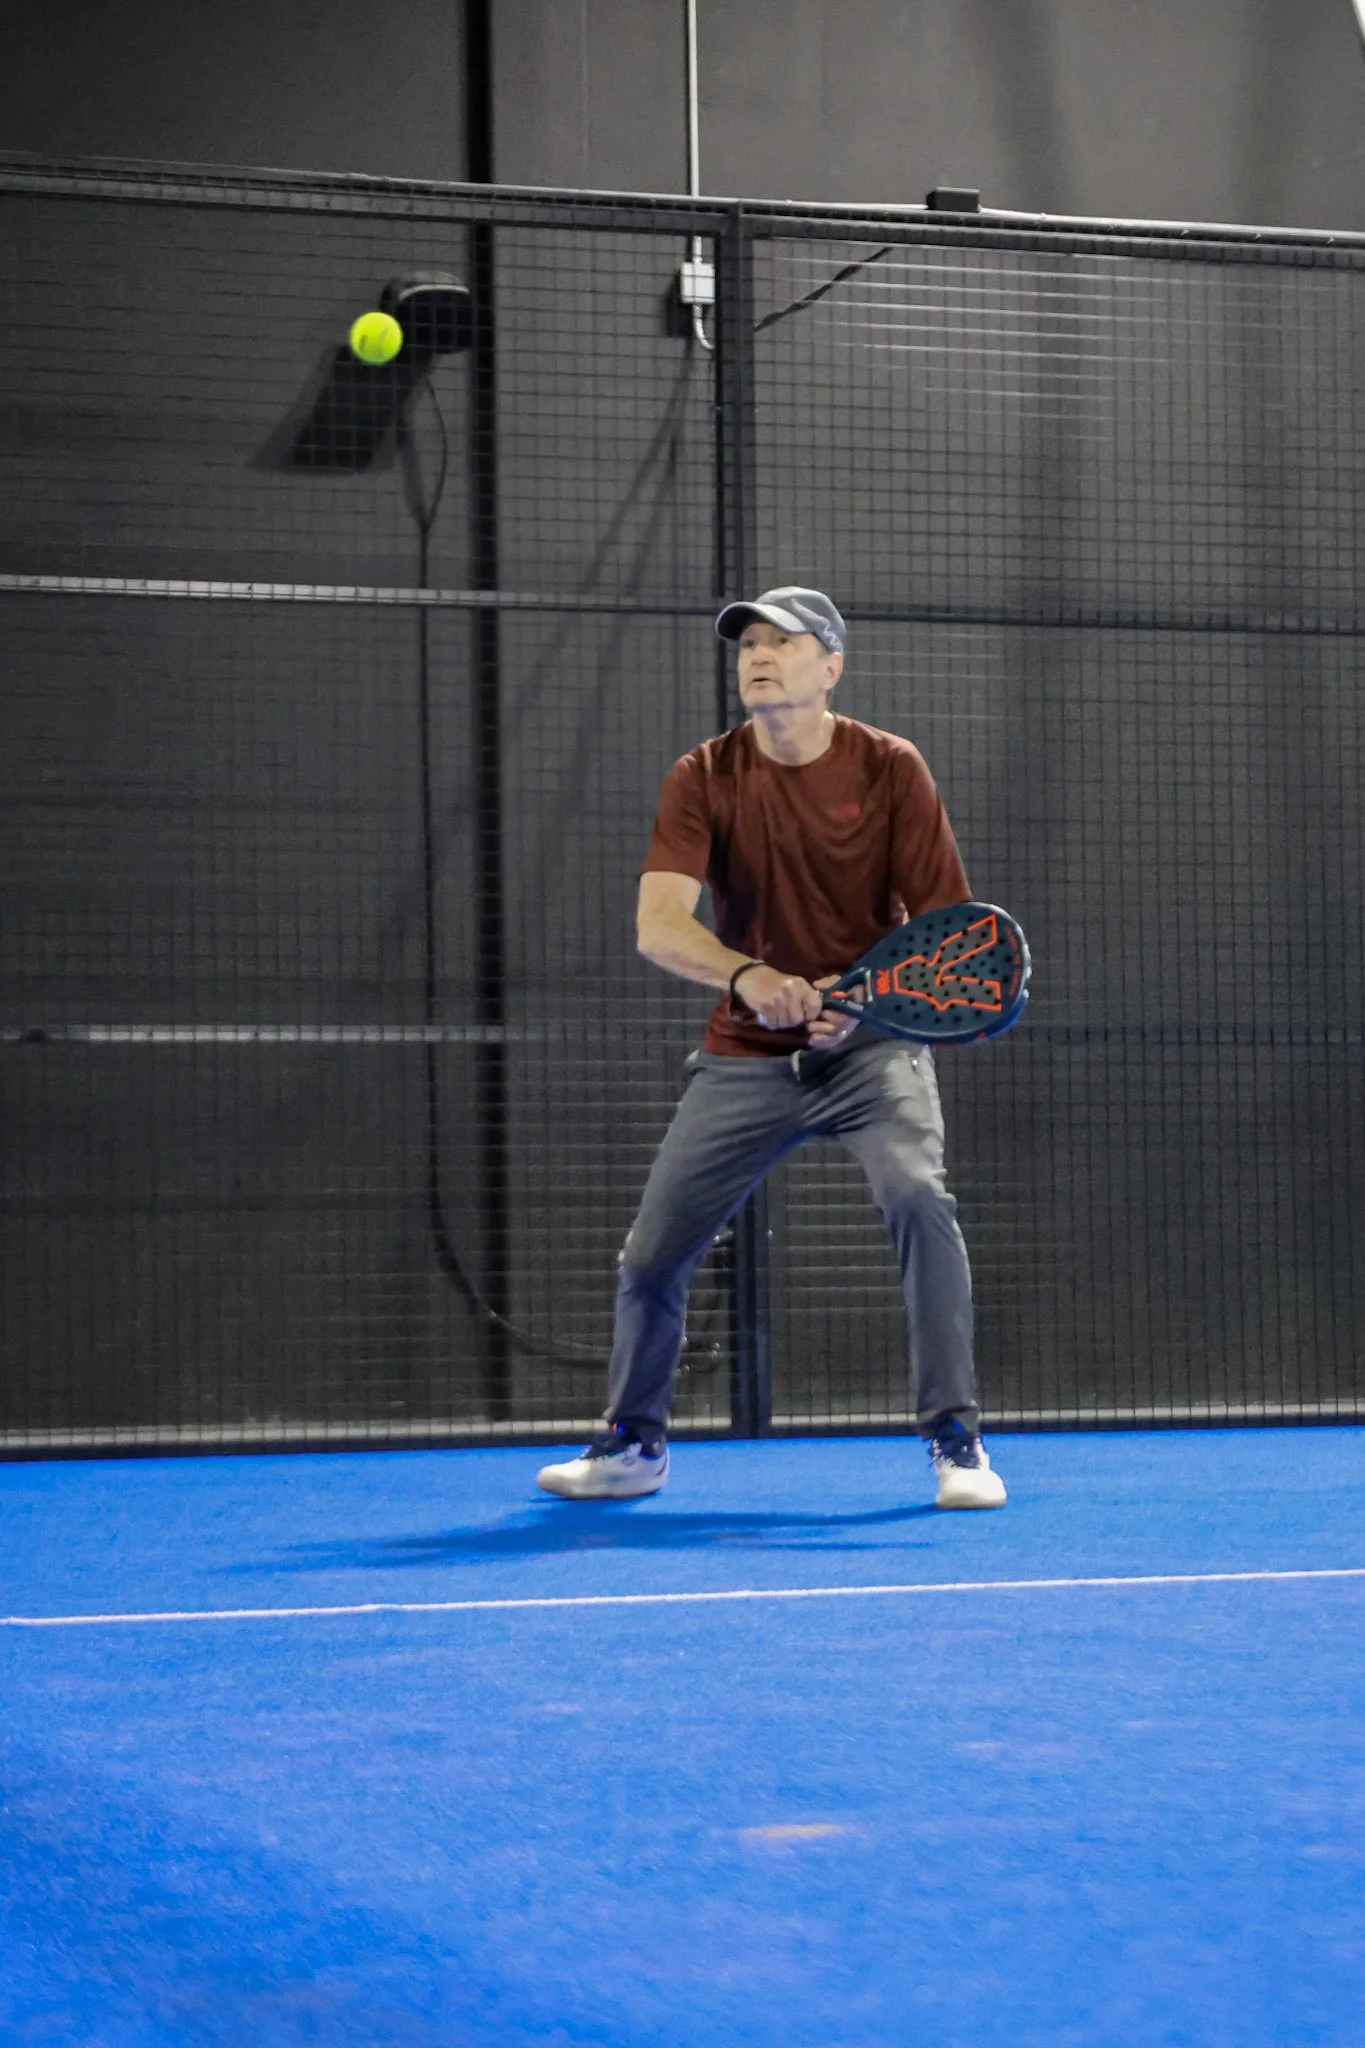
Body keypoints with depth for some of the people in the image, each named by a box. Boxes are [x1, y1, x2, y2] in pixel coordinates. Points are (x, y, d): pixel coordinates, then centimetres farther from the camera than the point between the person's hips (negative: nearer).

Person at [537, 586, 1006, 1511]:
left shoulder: (890, 768, -8)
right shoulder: (703, 778, -6)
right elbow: (658, 925, -19)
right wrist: (747, 974, -38)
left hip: (871, 1044, -2)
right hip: (747, 1055, 2)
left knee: (918, 1195, -28)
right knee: (652, 1253, 3)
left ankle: (957, 1442, -18)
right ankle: (633, 1442, 29)